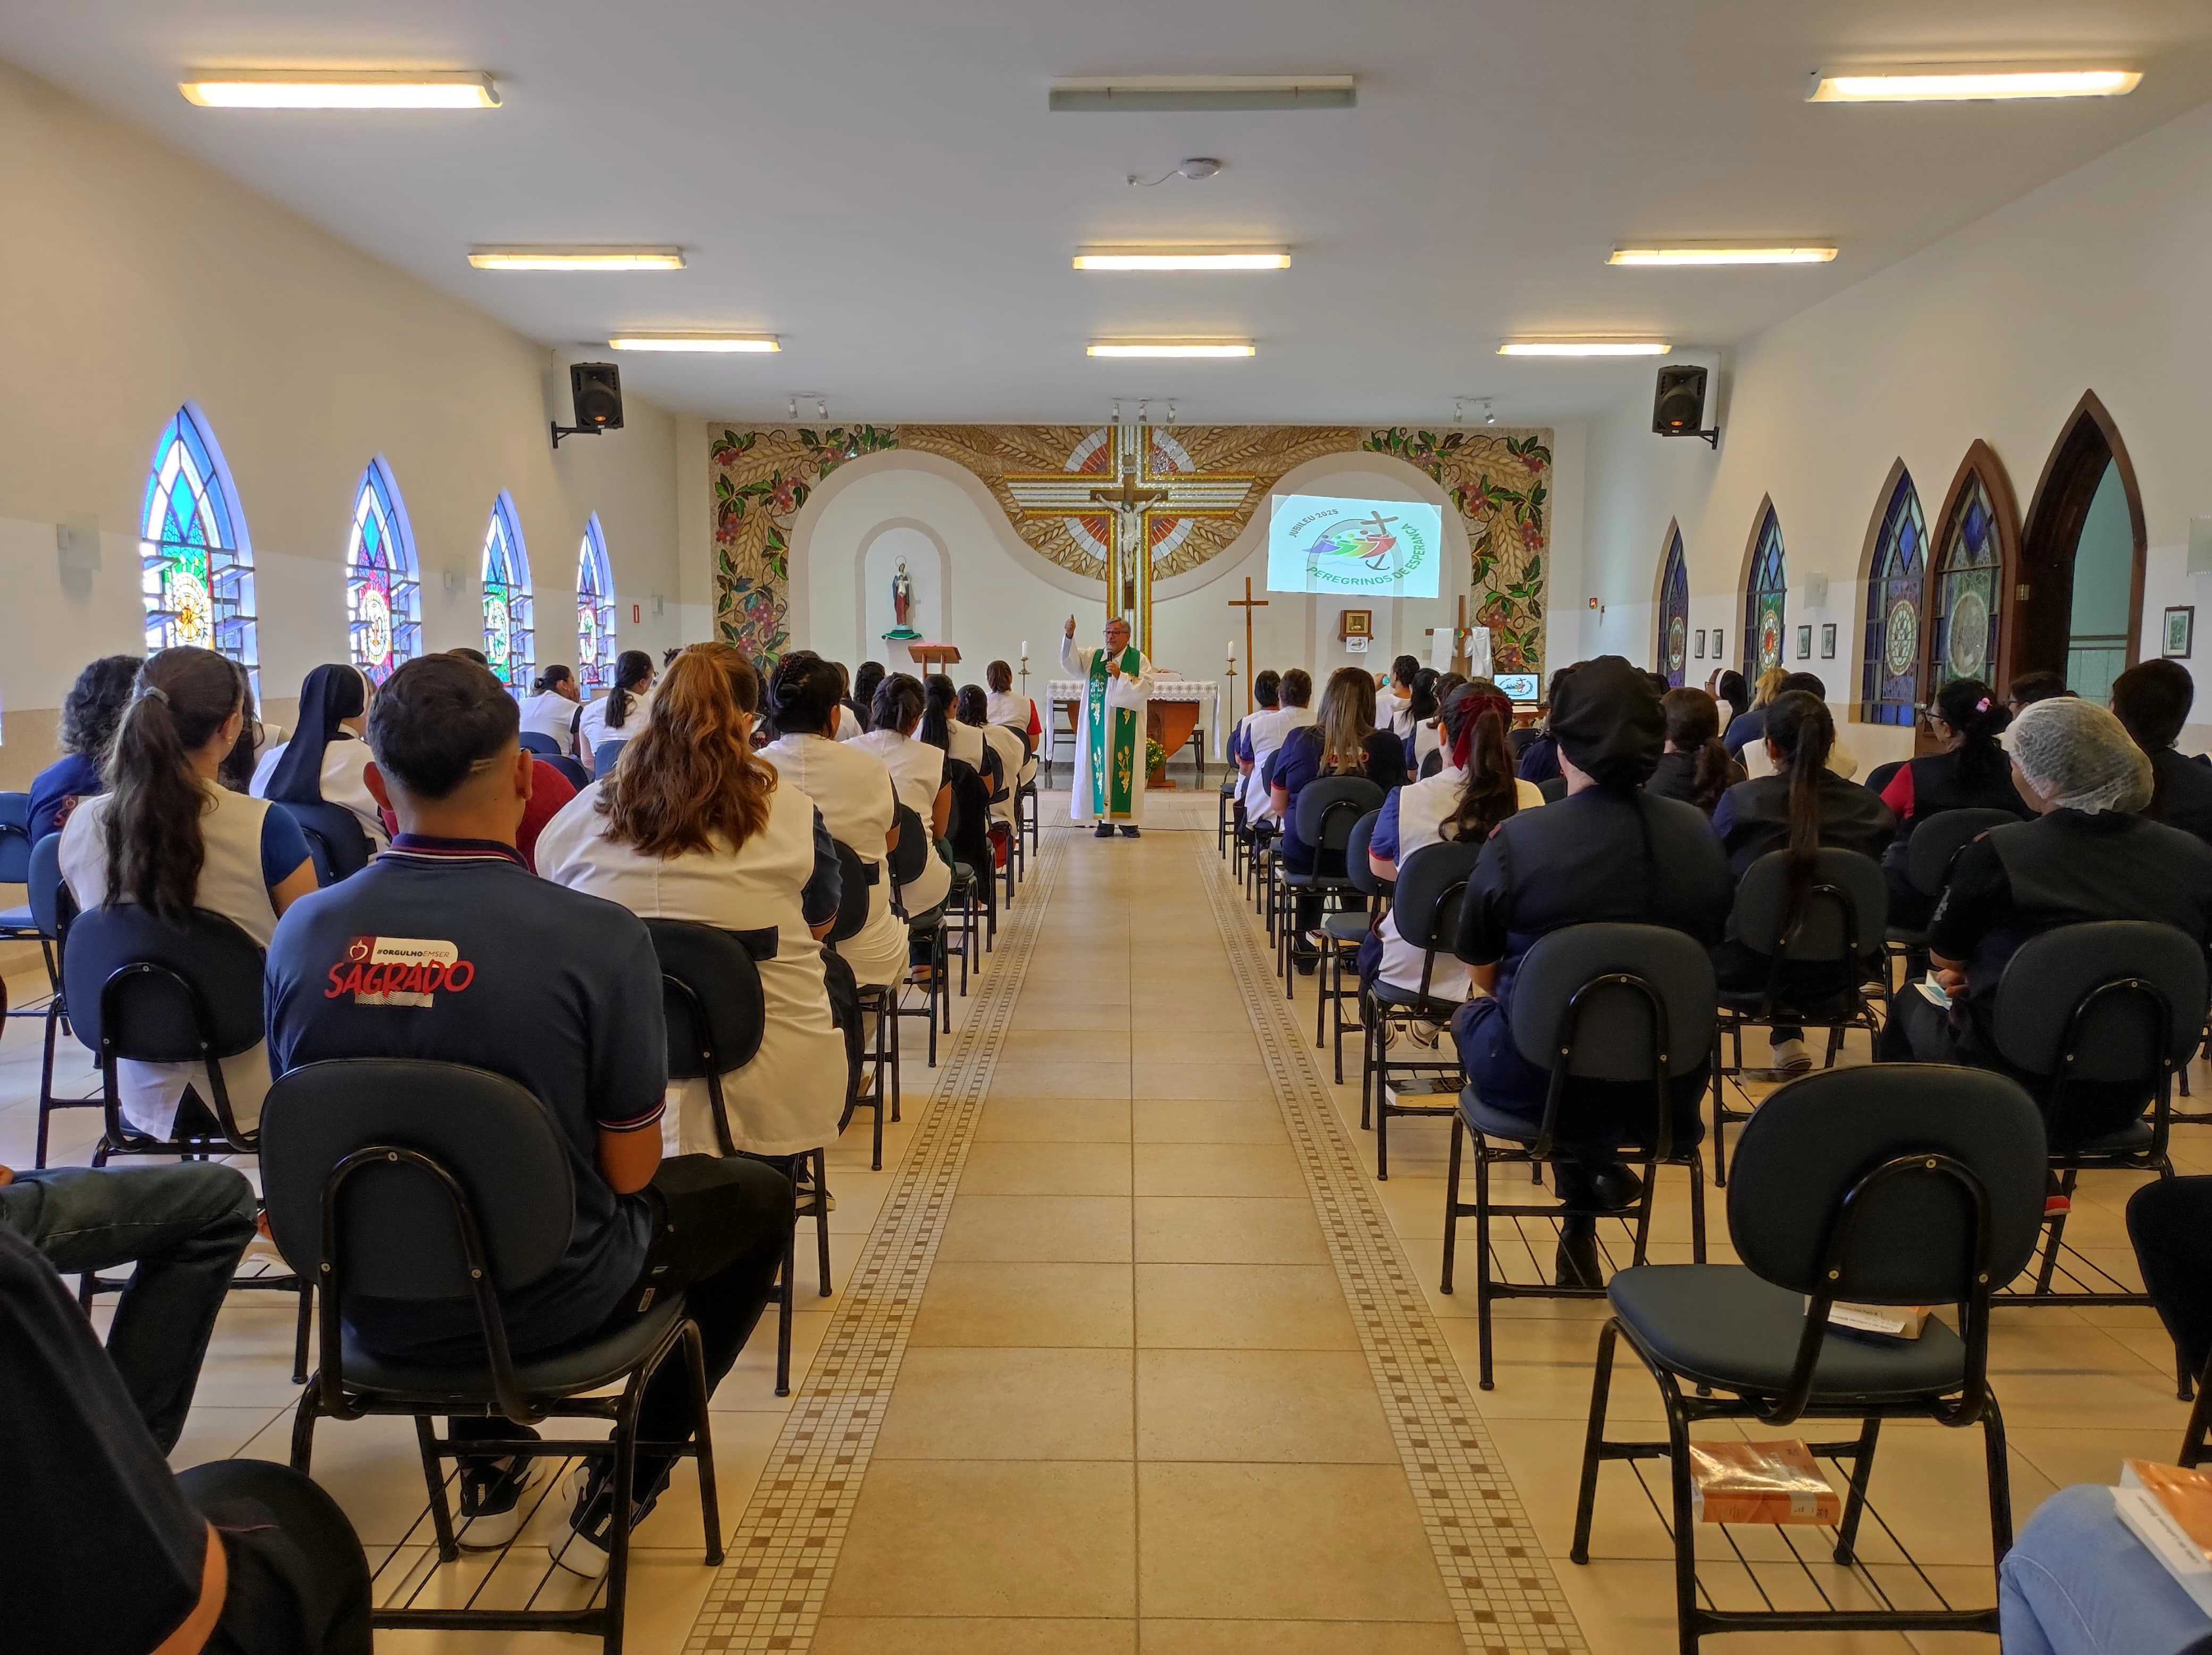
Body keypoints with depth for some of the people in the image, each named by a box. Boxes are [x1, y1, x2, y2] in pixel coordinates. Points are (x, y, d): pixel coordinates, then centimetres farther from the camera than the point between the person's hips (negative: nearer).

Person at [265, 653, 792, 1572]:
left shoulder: (302, 933, -11)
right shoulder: (598, 938, -24)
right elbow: (629, 1171, -15)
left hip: (371, 1308, 5)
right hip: (543, 1305, -4)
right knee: (758, 1196, 21)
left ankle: (488, 1471, 39)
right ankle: (620, 1490, 19)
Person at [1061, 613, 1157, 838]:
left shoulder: (1139, 659, 3)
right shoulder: (1093, 657, 8)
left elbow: (1146, 688, -8)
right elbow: (1070, 662, -10)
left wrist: (1121, 676, -16)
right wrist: (1069, 636, -25)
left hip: (1127, 731, -2)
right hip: (1099, 728, 2)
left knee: (1126, 771, 0)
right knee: (1101, 769, 1)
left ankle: (1128, 821, 6)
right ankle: (1105, 820, 7)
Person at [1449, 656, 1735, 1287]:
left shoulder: (1518, 839, -17)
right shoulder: (1698, 833, -6)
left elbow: (1482, 971, -3)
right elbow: (1711, 946, 11)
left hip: (1542, 1079, -3)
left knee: (1475, 1015, 29)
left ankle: (1582, 1162, 19)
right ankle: (1597, 1158, 23)